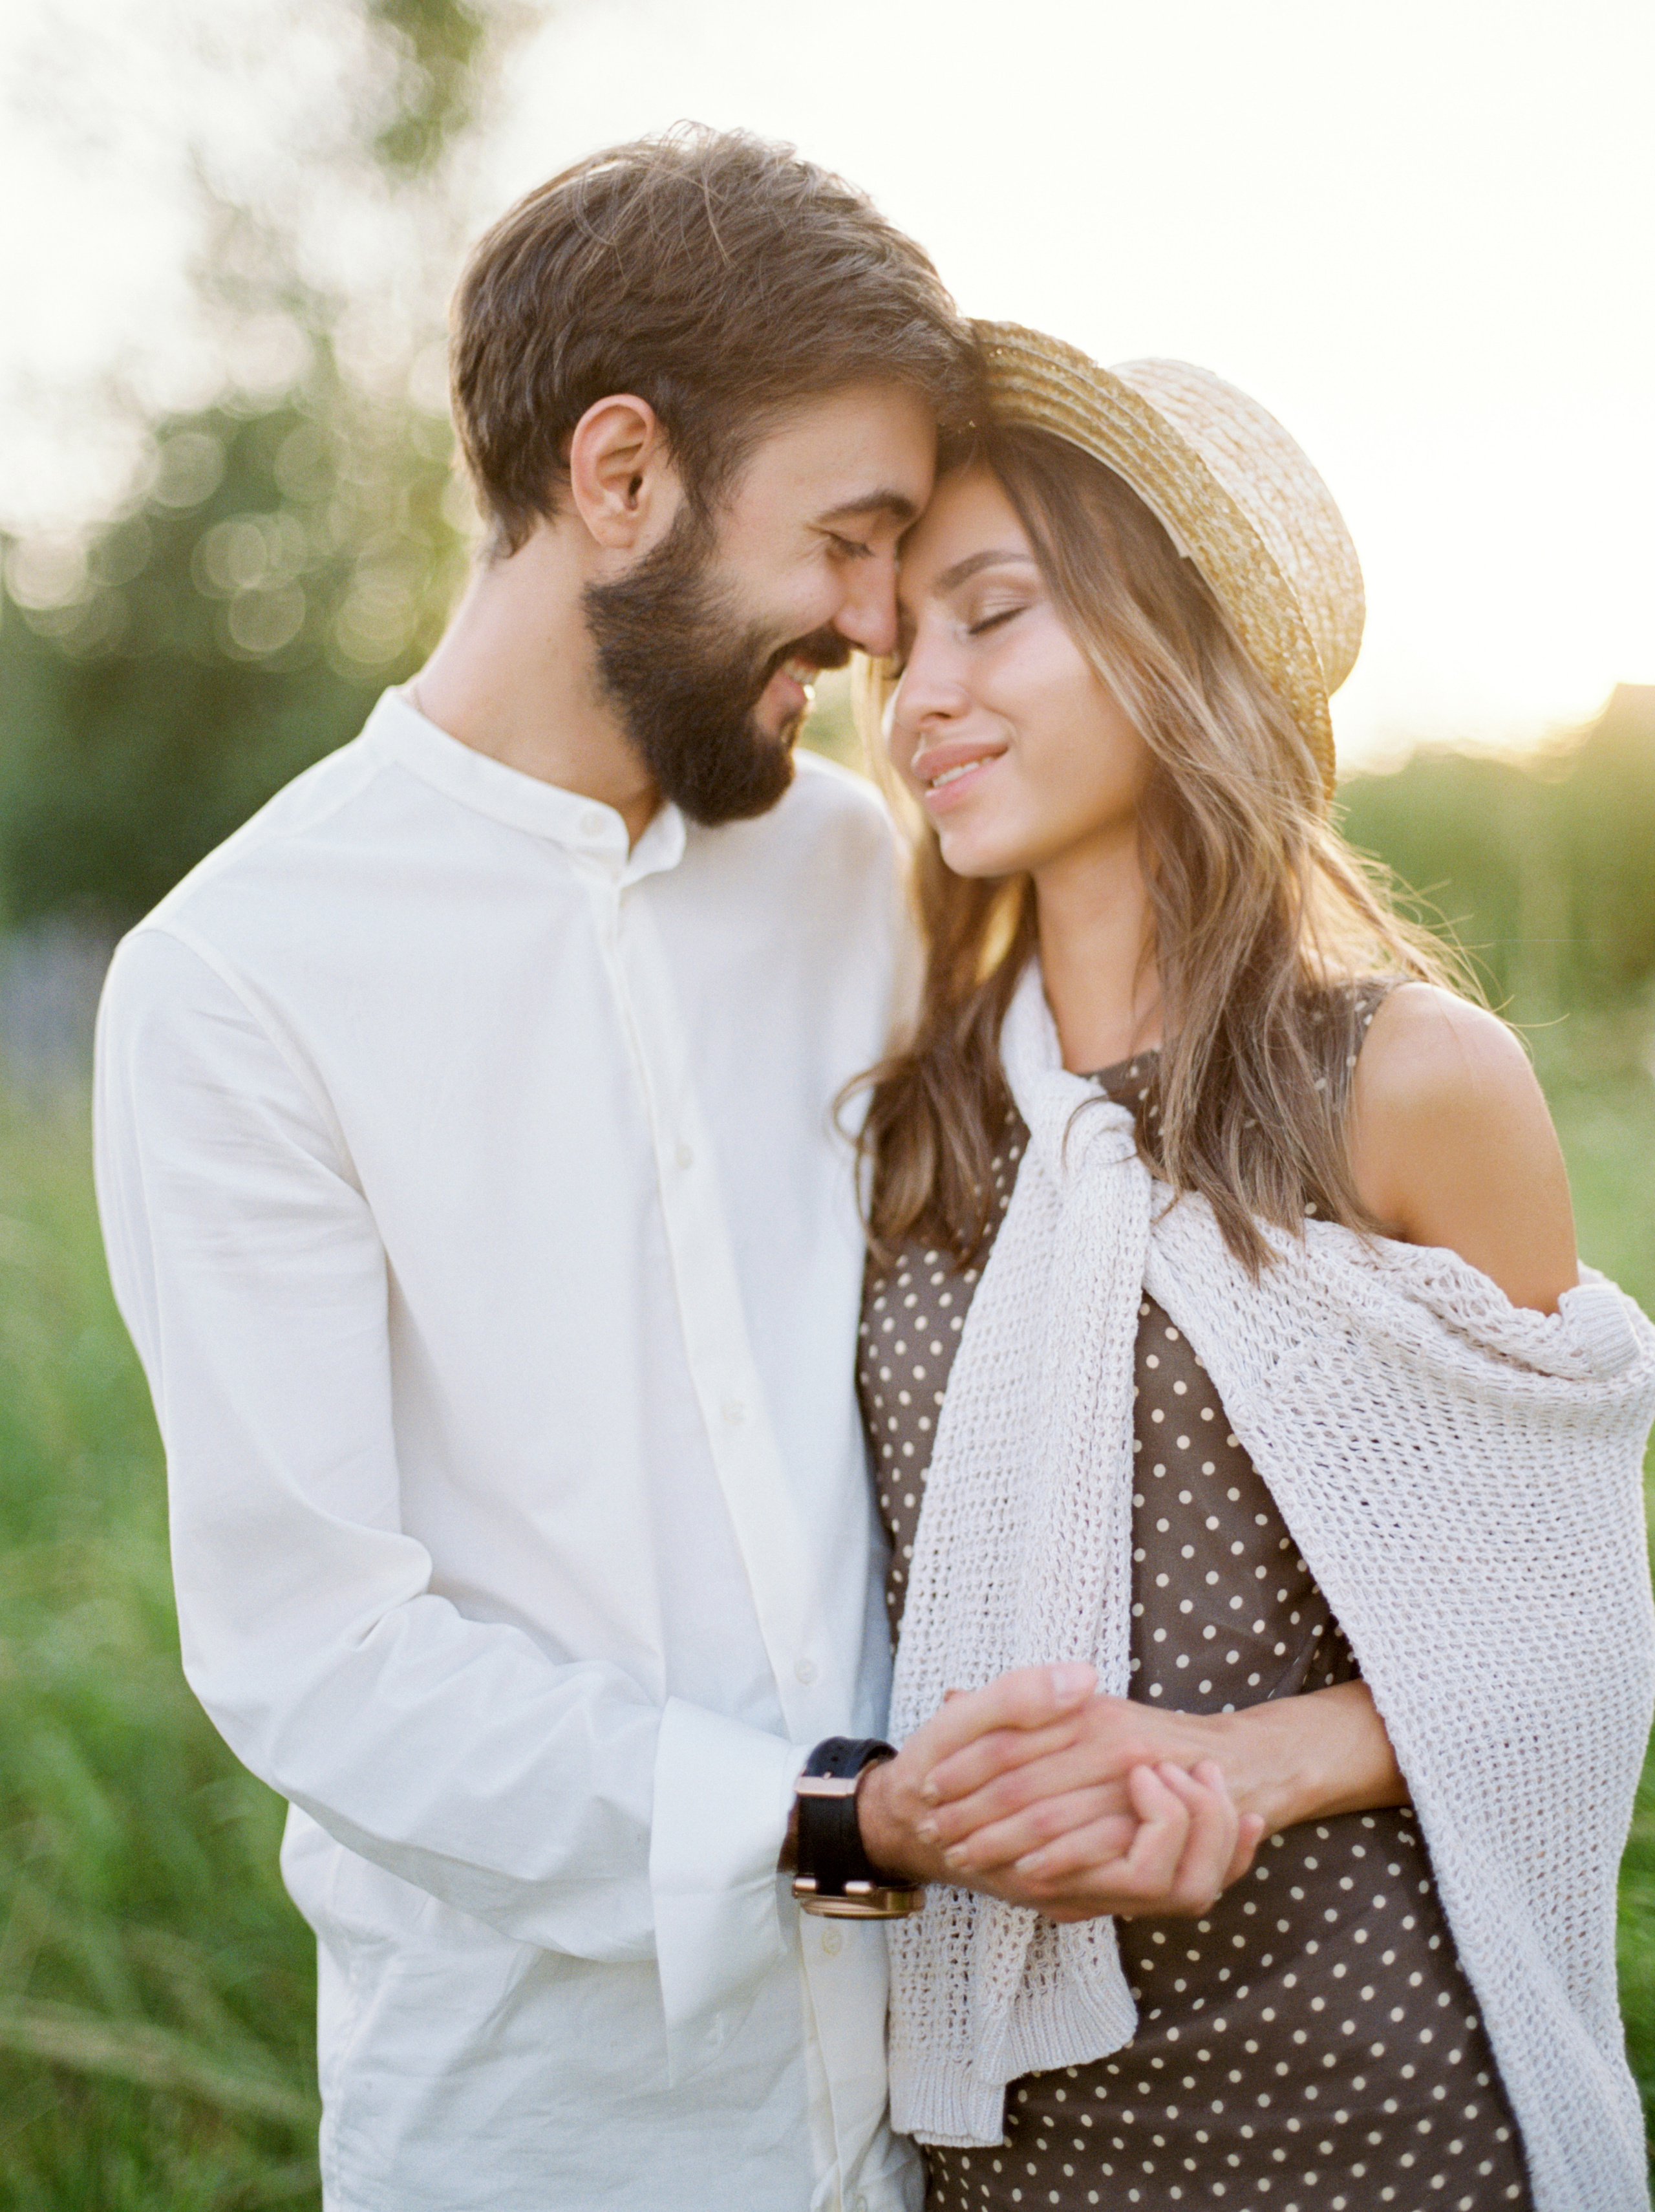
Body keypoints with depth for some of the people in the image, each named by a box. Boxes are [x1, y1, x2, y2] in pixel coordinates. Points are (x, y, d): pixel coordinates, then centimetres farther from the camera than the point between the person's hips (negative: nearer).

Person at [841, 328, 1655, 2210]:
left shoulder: (1415, 1080, -10)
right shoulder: (914, 1100, 2)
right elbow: (890, 1596, 8)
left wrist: (1248, 1763, -18)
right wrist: (897, 1801, -11)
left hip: (1351, 2037, -3)